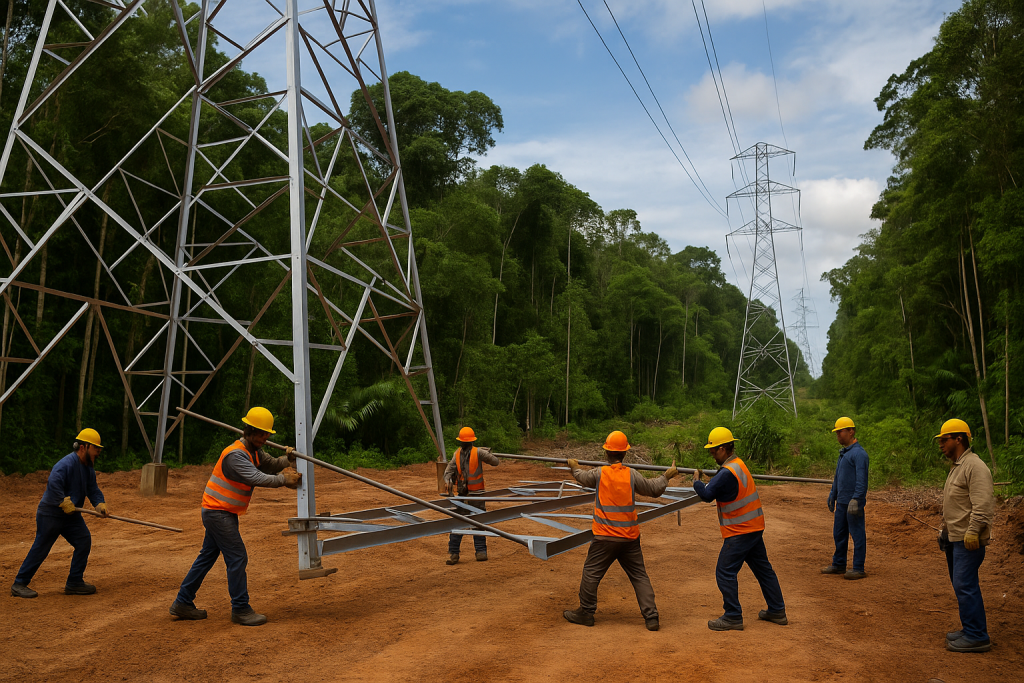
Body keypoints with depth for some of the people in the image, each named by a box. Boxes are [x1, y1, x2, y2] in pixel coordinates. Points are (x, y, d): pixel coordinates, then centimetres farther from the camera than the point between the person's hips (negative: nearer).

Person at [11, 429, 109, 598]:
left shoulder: (89, 467, 6)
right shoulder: (66, 464, -23)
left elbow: (93, 489, 8)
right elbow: (53, 484, -37)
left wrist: (100, 504, -9)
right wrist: (64, 503, -31)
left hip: (71, 514, 9)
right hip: (50, 514, -8)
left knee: (84, 542, 1)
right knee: (40, 548, 0)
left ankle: (74, 583, 9)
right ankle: (19, 584, 15)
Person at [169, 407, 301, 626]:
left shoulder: (253, 451, 8)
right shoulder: (236, 454, -23)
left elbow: (270, 465, 11)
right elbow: (257, 478, -32)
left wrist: (286, 459, -7)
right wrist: (284, 480, -26)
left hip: (224, 513, 10)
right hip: (218, 512, -10)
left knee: (207, 556, 15)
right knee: (237, 558, -7)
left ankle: (183, 603, 25)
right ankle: (240, 609, 0)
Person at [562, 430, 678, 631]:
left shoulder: (599, 474, -8)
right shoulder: (631, 475, -6)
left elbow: (582, 477, 13)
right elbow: (654, 489, 4)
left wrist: (575, 468, 35)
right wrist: (666, 476, 22)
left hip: (605, 537, -2)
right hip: (630, 537, 2)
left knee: (591, 573, 11)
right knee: (639, 575, 10)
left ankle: (586, 613, 20)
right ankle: (651, 617, 7)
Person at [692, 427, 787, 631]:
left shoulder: (727, 473, -23)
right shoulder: (738, 464, 8)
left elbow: (707, 495, -20)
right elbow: (718, 484, 12)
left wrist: (696, 481, -4)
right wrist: (702, 481, -1)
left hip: (739, 531, -10)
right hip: (754, 527, 10)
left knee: (725, 572, -3)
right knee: (763, 568, 18)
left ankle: (733, 617, 3)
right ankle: (777, 611, 28)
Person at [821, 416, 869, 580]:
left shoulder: (859, 453, -14)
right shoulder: (843, 453, 17)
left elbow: (861, 479, -20)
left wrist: (856, 499, -24)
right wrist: (832, 496, 25)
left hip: (854, 502, -10)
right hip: (841, 502, 10)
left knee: (857, 534, -1)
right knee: (839, 534, 15)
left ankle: (858, 569, 6)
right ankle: (838, 564, 25)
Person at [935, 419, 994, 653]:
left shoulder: (975, 466, -15)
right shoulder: (956, 467, 17)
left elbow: (983, 504, -23)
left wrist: (972, 532, -27)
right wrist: (945, 529, 22)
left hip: (968, 540, -10)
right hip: (955, 537, 10)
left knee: (965, 585, -10)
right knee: (960, 585, 14)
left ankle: (976, 637, -4)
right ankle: (970, 630, 23)